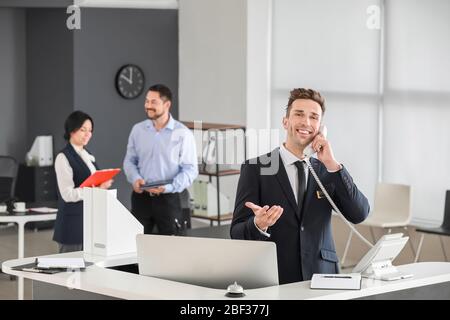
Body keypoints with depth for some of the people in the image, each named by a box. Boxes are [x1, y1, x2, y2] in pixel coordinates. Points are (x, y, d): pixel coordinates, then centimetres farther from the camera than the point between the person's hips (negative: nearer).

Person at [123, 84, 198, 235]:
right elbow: (130, 160, 13)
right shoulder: (137, 129, 5)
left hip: (168, 198, -3)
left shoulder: (182, 133, -6)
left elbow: (190, 169, -7)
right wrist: (135, 178, -8)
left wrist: (169, 187, -20)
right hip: (140, 197, 3)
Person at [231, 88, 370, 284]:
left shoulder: (327, 172, 11)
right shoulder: (255, 169, 1)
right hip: (273, 280, -1)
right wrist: (258, 225, -23)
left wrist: (332, 164, -7)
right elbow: (237, 233, -2)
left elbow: (359, 214, -1)